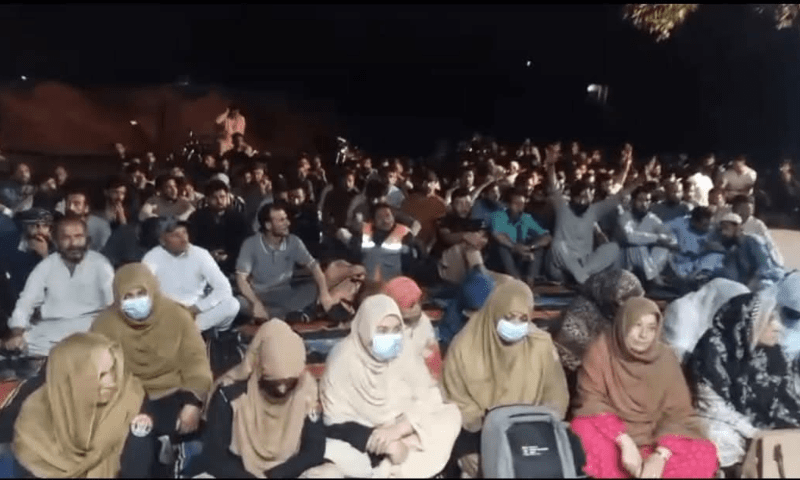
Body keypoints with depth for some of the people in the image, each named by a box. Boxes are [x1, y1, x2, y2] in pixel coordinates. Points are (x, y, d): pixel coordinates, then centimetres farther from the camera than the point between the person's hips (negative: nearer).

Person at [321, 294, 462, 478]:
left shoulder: (403, 352, -6)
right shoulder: (344, 357, -16)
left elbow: (429, 400, -11)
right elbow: (336, 421, -18)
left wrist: (398, 430, -28)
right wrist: (380, 443, -31)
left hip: (403, 433, 3)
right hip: (359, 438, -3)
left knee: (450, 415, -19)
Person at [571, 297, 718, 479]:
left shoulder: (665, 358, -3)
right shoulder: (601, 349, -10)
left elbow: (678, 412, -6)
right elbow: (591, 402, -13)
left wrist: (661, 455, -23)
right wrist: (624, 441, -26)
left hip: (653, 440, 2)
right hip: (612, 435, -2)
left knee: (705, 455, -23)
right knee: (583, 428, -34)